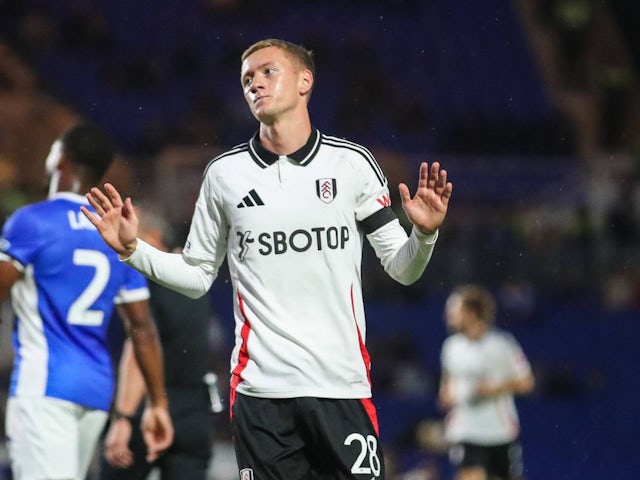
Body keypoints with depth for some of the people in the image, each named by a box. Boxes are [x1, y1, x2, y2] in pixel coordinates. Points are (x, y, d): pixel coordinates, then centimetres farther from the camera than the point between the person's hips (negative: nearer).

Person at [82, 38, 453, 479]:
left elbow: (402, 269, 6)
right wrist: (132, 249, 3)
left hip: (342, 384, -1)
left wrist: (425, 233, -14)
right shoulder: (224, 173, 8)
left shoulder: (352, 163, 3)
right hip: (260, 389, 1)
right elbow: (196, 276, 15)